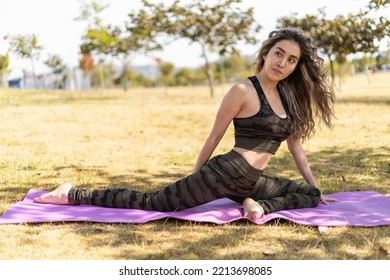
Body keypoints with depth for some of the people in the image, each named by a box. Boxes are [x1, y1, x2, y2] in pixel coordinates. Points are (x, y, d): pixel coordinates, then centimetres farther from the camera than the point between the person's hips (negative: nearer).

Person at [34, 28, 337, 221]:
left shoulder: (287, 96, 12)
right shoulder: (243, 91, -12)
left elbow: (295, 143, 19)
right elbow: (214, 138, -7)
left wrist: (316, 186, 20)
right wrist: (197, 180, -1)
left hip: (252, 181, 8)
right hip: (226, 172, -8)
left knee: (310, 195, 7)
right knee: (151, 201, -9)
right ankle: (74, 194, -2)